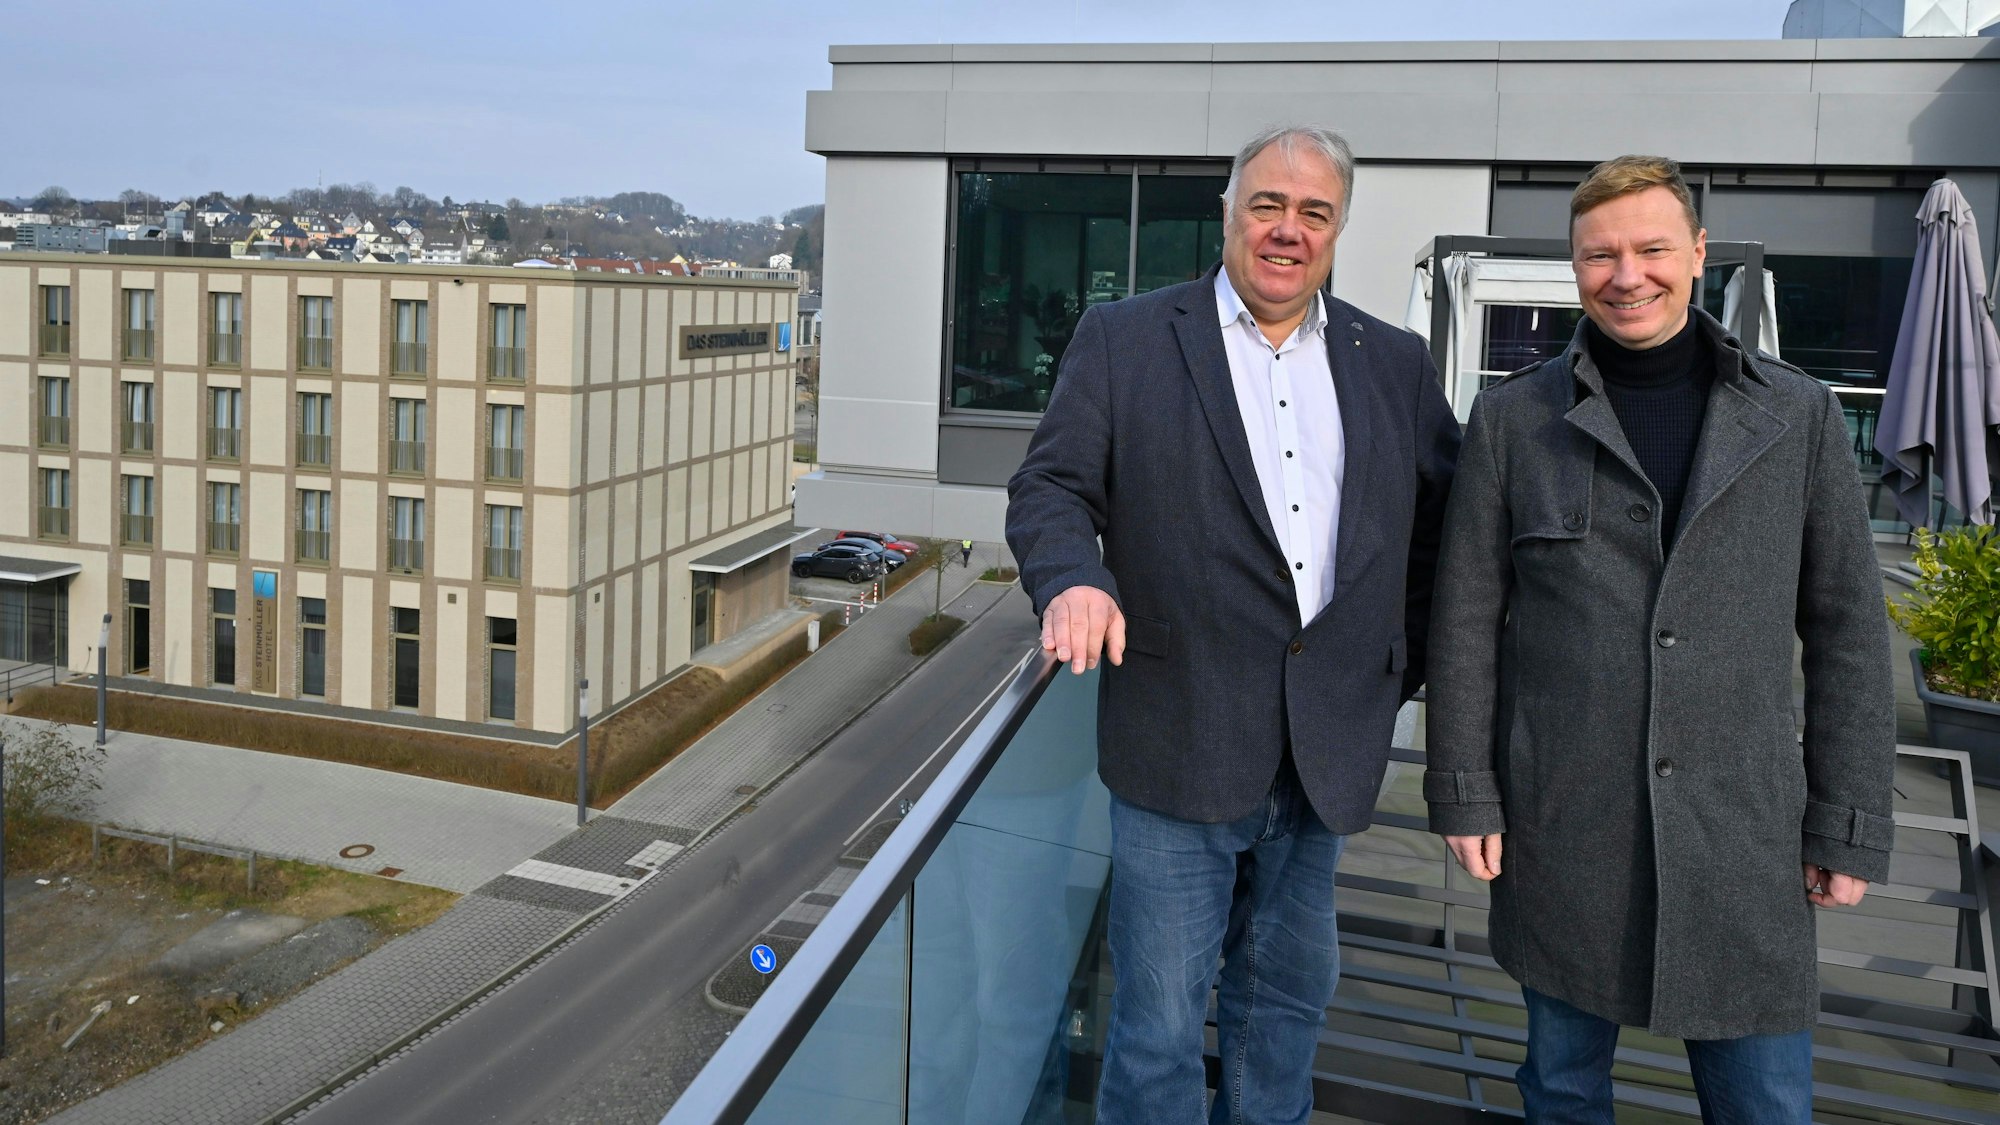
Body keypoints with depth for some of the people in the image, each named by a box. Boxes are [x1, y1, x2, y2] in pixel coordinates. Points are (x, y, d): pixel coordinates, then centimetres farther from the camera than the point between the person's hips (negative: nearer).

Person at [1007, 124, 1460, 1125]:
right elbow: (1051, 488, -3)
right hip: (1181, 741, -3)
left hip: (1326, 746, 4)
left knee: (1288, 997, 19)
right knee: (1160, 1022, 4)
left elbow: (1443, 522, 14)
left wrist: (1407, 664, 8)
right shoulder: (1121, 340, 1)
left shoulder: (1395, 364, 10)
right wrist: (1073, 579, -23)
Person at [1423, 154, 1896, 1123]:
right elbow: (1467, 619, 0)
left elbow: (1845, 630, 4)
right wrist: (1463, 791, -3)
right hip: (1561, 820, 0)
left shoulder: (1799, 417, 2)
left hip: (1742, 823, 1)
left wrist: (1849, 821, 1)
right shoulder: (1511, 420, -1)